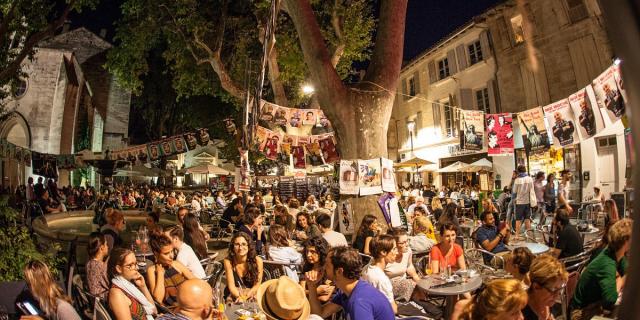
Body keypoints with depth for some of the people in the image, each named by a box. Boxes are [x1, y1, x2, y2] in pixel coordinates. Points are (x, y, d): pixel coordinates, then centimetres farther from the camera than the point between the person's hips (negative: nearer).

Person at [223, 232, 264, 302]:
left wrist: (245, 297, -26)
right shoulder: (228, 261, -15)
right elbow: (231, 285, -12)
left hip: (252, 293, 1)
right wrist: (239, 297, -31)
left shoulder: (257, 260, -16)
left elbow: (257, 285, -9)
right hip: (234, 294, -1)